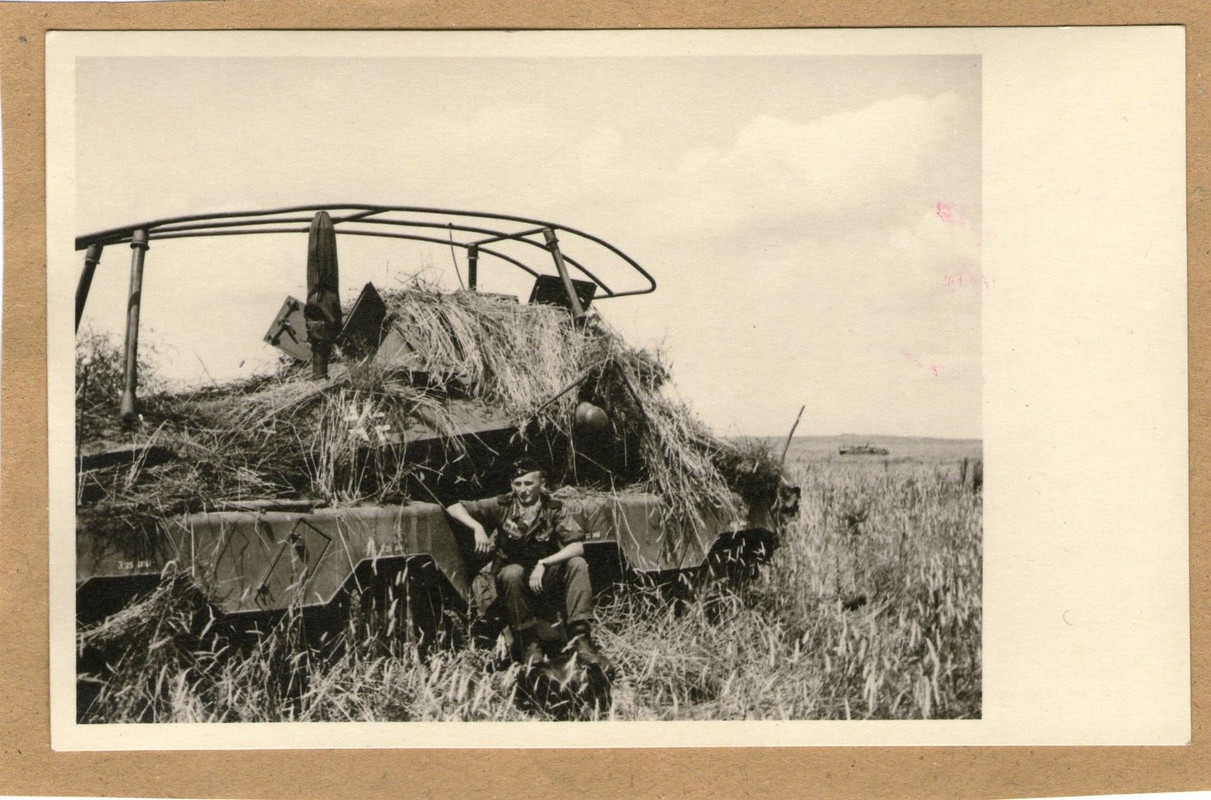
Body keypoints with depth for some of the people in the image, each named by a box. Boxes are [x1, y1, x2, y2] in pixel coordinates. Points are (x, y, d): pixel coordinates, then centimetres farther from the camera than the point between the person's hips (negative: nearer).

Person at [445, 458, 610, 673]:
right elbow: (454, 508, -7)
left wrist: (543, 564, -31)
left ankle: (580, 637, -30)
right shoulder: (502, 506, -8)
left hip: (546, 576, 1)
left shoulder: (553, 508, -8)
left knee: (577, 564, -26)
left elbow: (577, 546, -19)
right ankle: (529, 643, -24)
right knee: (513, 573, -35)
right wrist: (478, 528, -25)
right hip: (513, 574, -1)